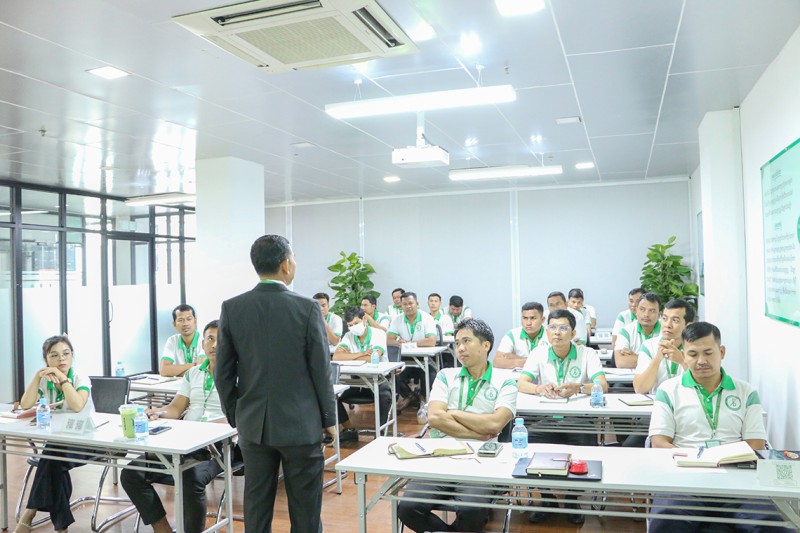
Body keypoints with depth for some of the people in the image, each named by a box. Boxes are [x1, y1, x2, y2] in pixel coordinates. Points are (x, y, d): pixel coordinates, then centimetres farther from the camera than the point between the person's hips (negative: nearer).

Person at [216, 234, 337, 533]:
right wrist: (329, 418, 4)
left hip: (253, 423, 3)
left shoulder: (232, 308, -4)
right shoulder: (307, 308, -13)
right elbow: (321, 370, -8)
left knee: (257, 505, 14)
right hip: (300, 423, -3)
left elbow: (223, 373, 1)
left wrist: (234, 416, 13)